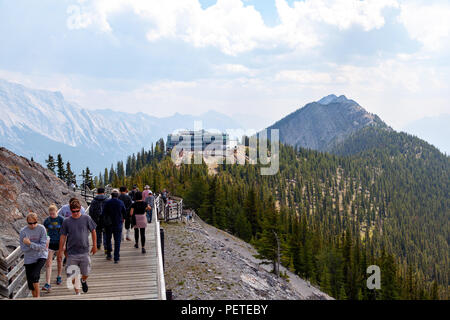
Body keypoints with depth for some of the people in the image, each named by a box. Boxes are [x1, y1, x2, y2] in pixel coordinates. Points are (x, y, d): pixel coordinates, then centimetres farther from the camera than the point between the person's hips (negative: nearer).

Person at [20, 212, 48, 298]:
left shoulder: (41, 228, -11)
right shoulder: (23, 231, -7)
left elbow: (43, 246, -16)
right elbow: (23, 249, -10)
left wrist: (29, 243, -21)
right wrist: (38, 247, -15)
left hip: (41, 256, -3)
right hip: (29, 259, 3)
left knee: (34, 275, -21)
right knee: (30, 282, 7)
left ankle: (38, 295, -1)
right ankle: (35, 297, 28)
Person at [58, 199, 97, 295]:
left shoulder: (86, 218, -2)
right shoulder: (66, 221, -1)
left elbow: (93, 232, 8)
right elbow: (63, 237, 5)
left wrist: (94, 246, 8)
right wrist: (60, 251, 6)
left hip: (84, 252, 0)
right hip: (71, 254, 0)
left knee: (86, 274, 5)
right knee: (72, 275, 0)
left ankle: (83, 281, 40)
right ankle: (77, 292, 21)